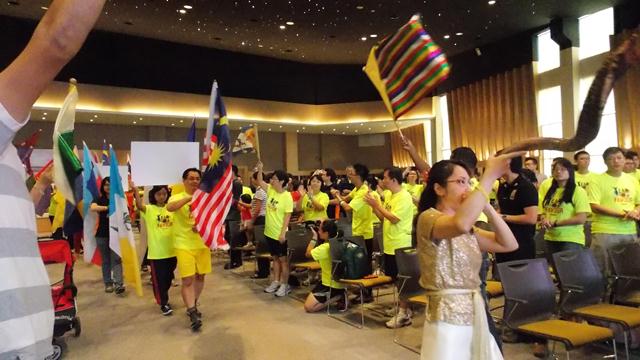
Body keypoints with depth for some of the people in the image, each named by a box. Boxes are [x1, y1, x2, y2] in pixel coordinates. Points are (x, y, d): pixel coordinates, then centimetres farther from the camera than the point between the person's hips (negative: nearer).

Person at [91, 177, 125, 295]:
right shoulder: (100, 199, 1)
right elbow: (92, 208, -21)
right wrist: (107, 207, -34)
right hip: (102, 234, 1)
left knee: (116, 258, -7)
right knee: (106, 260, 10)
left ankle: (118, 284, -13)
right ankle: (108, 283, 20)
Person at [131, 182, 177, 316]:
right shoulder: (149, 209, -6)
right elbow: (139, 205, -27)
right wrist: (135, 190, -44)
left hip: (172, 251, 4)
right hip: (156, 253, -4)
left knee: (168, 278, 19)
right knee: (159, 279, 5)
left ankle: (163, 298, 41)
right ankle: (163, 304, 20)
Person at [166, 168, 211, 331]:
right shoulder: (177, 197, -5)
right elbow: (169, 208, -29)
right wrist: (189, 198, -37)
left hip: (202, 243, 4)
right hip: (184, 245, -4)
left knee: (200, 276, 14)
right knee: (188, 280, -8)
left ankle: (192, 305, 33)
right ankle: (192, 313, 1)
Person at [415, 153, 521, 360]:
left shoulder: (468, 230, 13)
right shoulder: (428, 218, -13)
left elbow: (509, 244, 8)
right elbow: (460, 223, -35)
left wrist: (487, 207, -3)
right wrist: (489, 176, -30)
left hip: (475, 315, 8)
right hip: (448, 319, -8)